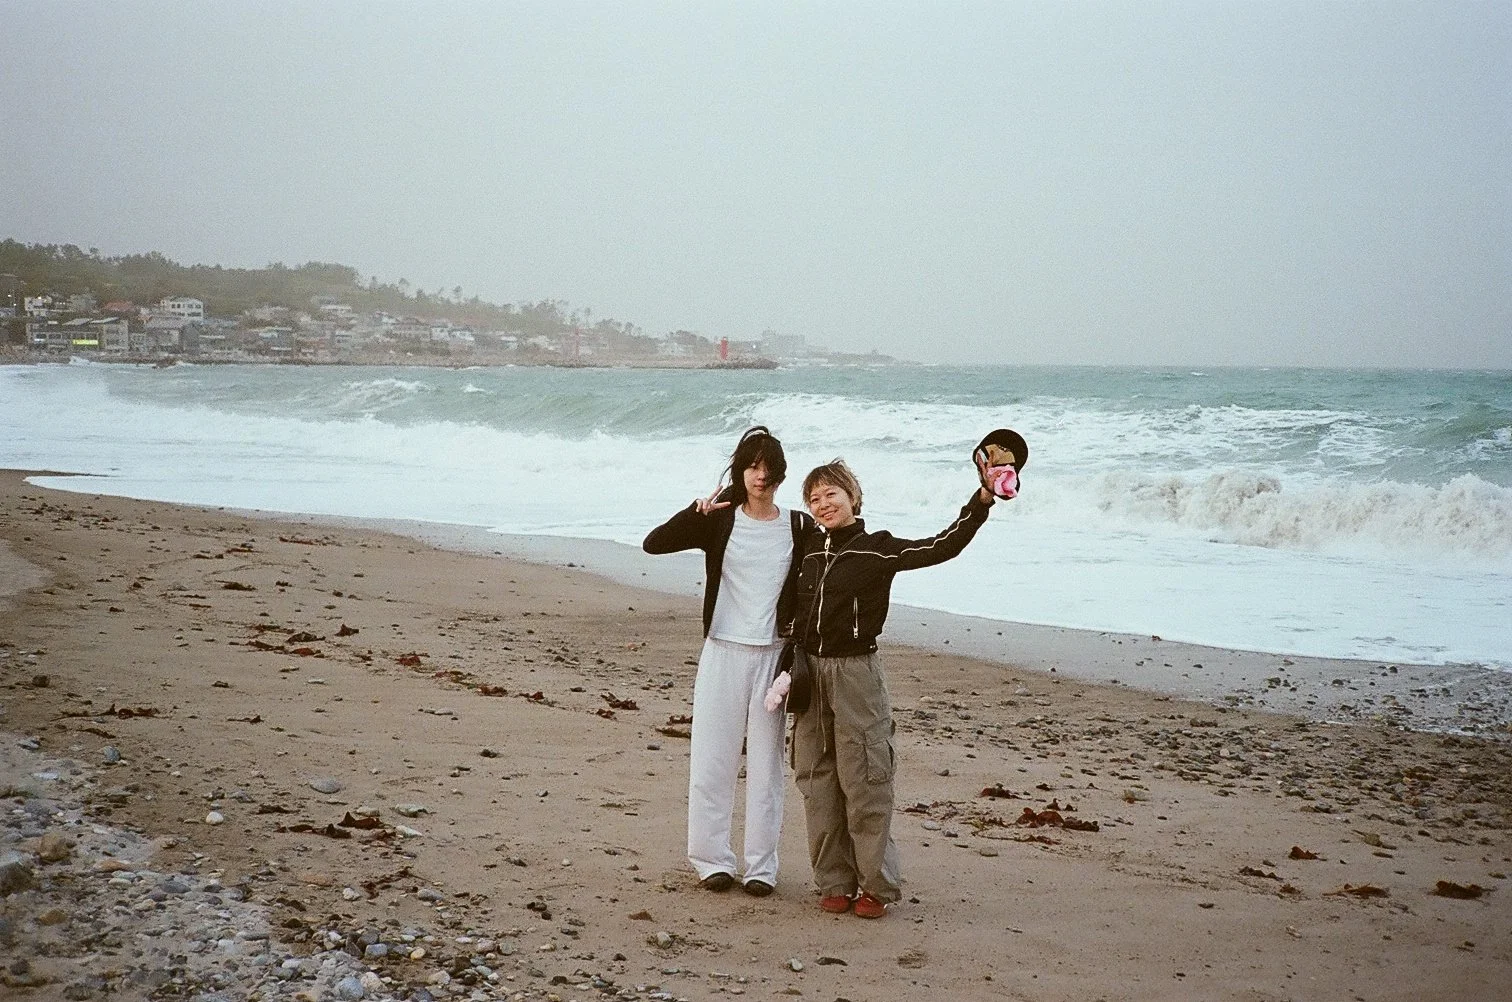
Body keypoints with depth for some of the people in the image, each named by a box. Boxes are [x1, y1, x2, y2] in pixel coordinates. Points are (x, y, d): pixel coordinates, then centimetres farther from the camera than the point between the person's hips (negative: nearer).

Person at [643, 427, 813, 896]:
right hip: (722, 651, 0)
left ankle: (761, 867, 11)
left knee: (765, 763, 4)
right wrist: (697, 510, -15)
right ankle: (713, 860, 12)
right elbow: (654, 543, -5)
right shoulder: (719, 521, 1)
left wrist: (800, 624, -5)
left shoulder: (800, 528, 2)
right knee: (711, 759, 1)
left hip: (773, 655, 0)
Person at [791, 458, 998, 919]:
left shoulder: (878, 549, -4)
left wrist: (981, 502, -24)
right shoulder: (808, 552, 11)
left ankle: (877, 885, 5)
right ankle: (835, 884, 14)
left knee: (864, 783, -5)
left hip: (856, 672, -5)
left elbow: (943, 547, -14)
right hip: (810, 672, 5)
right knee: (818, 784, 6)